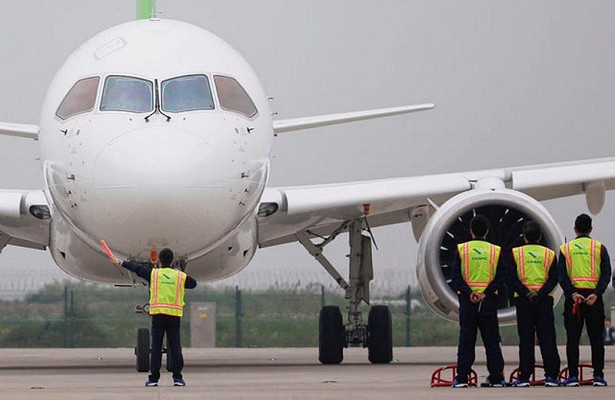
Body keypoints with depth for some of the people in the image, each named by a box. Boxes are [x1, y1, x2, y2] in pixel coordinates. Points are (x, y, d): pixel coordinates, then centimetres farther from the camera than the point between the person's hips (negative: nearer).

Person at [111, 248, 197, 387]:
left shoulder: (153, 273, 3)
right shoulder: (180, 276, 6)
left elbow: (137, 268, 14)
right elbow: (193, 283, 21)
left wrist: (122, 262, 28)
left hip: (158, 314, -1)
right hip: (174, 316, 1)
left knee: (156, 346, 1)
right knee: (175, 346, 3)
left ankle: (153, 378, 0)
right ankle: (177, 377, 0)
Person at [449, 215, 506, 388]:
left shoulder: (462, 249, 0)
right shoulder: (496, 251, 2)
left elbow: (455, 277, -7)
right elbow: (500, 277, -5)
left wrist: (469, 292, -13)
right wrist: (486, 293, -11)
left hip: (467, 301, 0)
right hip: (489, 302, 0)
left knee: (466, 340, 2)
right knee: (491, 341, 6)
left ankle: (462, 378, 0)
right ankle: (496, 377, 6)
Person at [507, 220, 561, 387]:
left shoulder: (515, 253, 2)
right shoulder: (550, 254, 5)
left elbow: (512, 280, -7)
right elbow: (553, 279, -4)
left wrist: (527, 293, -12)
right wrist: (541, 293, -13)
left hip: (523, 300, -1)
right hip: (545, 301, 1)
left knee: (525, 340, 1)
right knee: (547, 338, 3)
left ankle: (524, 377, -1)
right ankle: (551, 375, -1)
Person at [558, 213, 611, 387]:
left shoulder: (565, 248, 7)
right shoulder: (599, 247, 5)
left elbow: (562, 275, -5)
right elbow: (606, 273, -6)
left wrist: (572, 293, -12)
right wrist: (595, 294, -12)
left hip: (573, 296, 0)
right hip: (593, 296, 0)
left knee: (572, 338, 3)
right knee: (596, 338, 3)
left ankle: (573, 376, -1)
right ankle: (598, 375, 0)